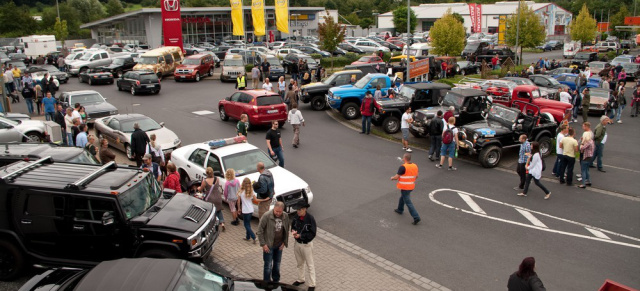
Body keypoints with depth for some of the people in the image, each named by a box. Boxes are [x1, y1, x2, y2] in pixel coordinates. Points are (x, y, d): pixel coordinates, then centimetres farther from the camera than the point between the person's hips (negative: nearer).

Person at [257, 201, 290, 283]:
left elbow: (287, 230, 7)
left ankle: (276, 281, 36)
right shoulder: (266, 216, -19)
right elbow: (260, 231, -13)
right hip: (268, 245, -4)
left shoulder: (286, 216, -7)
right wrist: (263, 244, -14)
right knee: (268, 266, 2)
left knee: (277, 264, 18)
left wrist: (284, 242, 2)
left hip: (279, 245, 4)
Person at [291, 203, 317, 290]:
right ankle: (301, 279, 45)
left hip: (307, 245, -6)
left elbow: (312, 234, -21)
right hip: (297, 243, 6)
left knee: (310, 265, 10)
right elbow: (293, 225, 7)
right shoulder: (296, 216, -10)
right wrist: (293, 230, -15)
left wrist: (300, 235, -28)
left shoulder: (310, 219, -25)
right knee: (299, 263, 24)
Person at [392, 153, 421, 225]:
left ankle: (416, 217, -7)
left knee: (408, 202, -3)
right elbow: (416, 176, 11)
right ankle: (400, 209, 47)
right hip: (411, 186, 8)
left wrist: (392, 178, 4)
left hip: (404, 187, -8)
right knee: (402, 197, 29)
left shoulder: (403, 167, -21)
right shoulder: (415, 166, 1)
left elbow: (396, 177, -17)